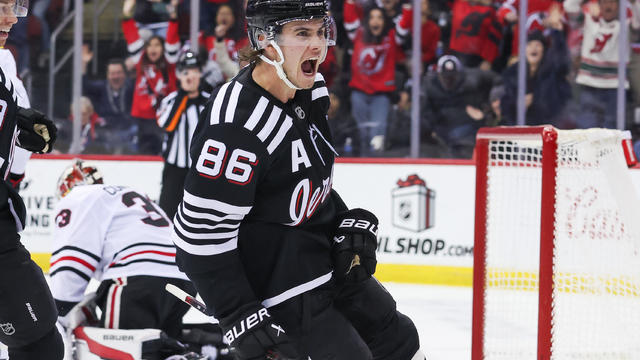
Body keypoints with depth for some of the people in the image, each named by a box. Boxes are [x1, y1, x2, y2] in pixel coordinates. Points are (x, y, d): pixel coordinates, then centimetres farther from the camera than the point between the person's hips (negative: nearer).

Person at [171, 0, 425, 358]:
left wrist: (352, 221, 4)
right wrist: (240, 317, -25)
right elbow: (202, 234, -27)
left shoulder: (309, 90, -3)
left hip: (325, 256, 10)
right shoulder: (237, 126, -31)